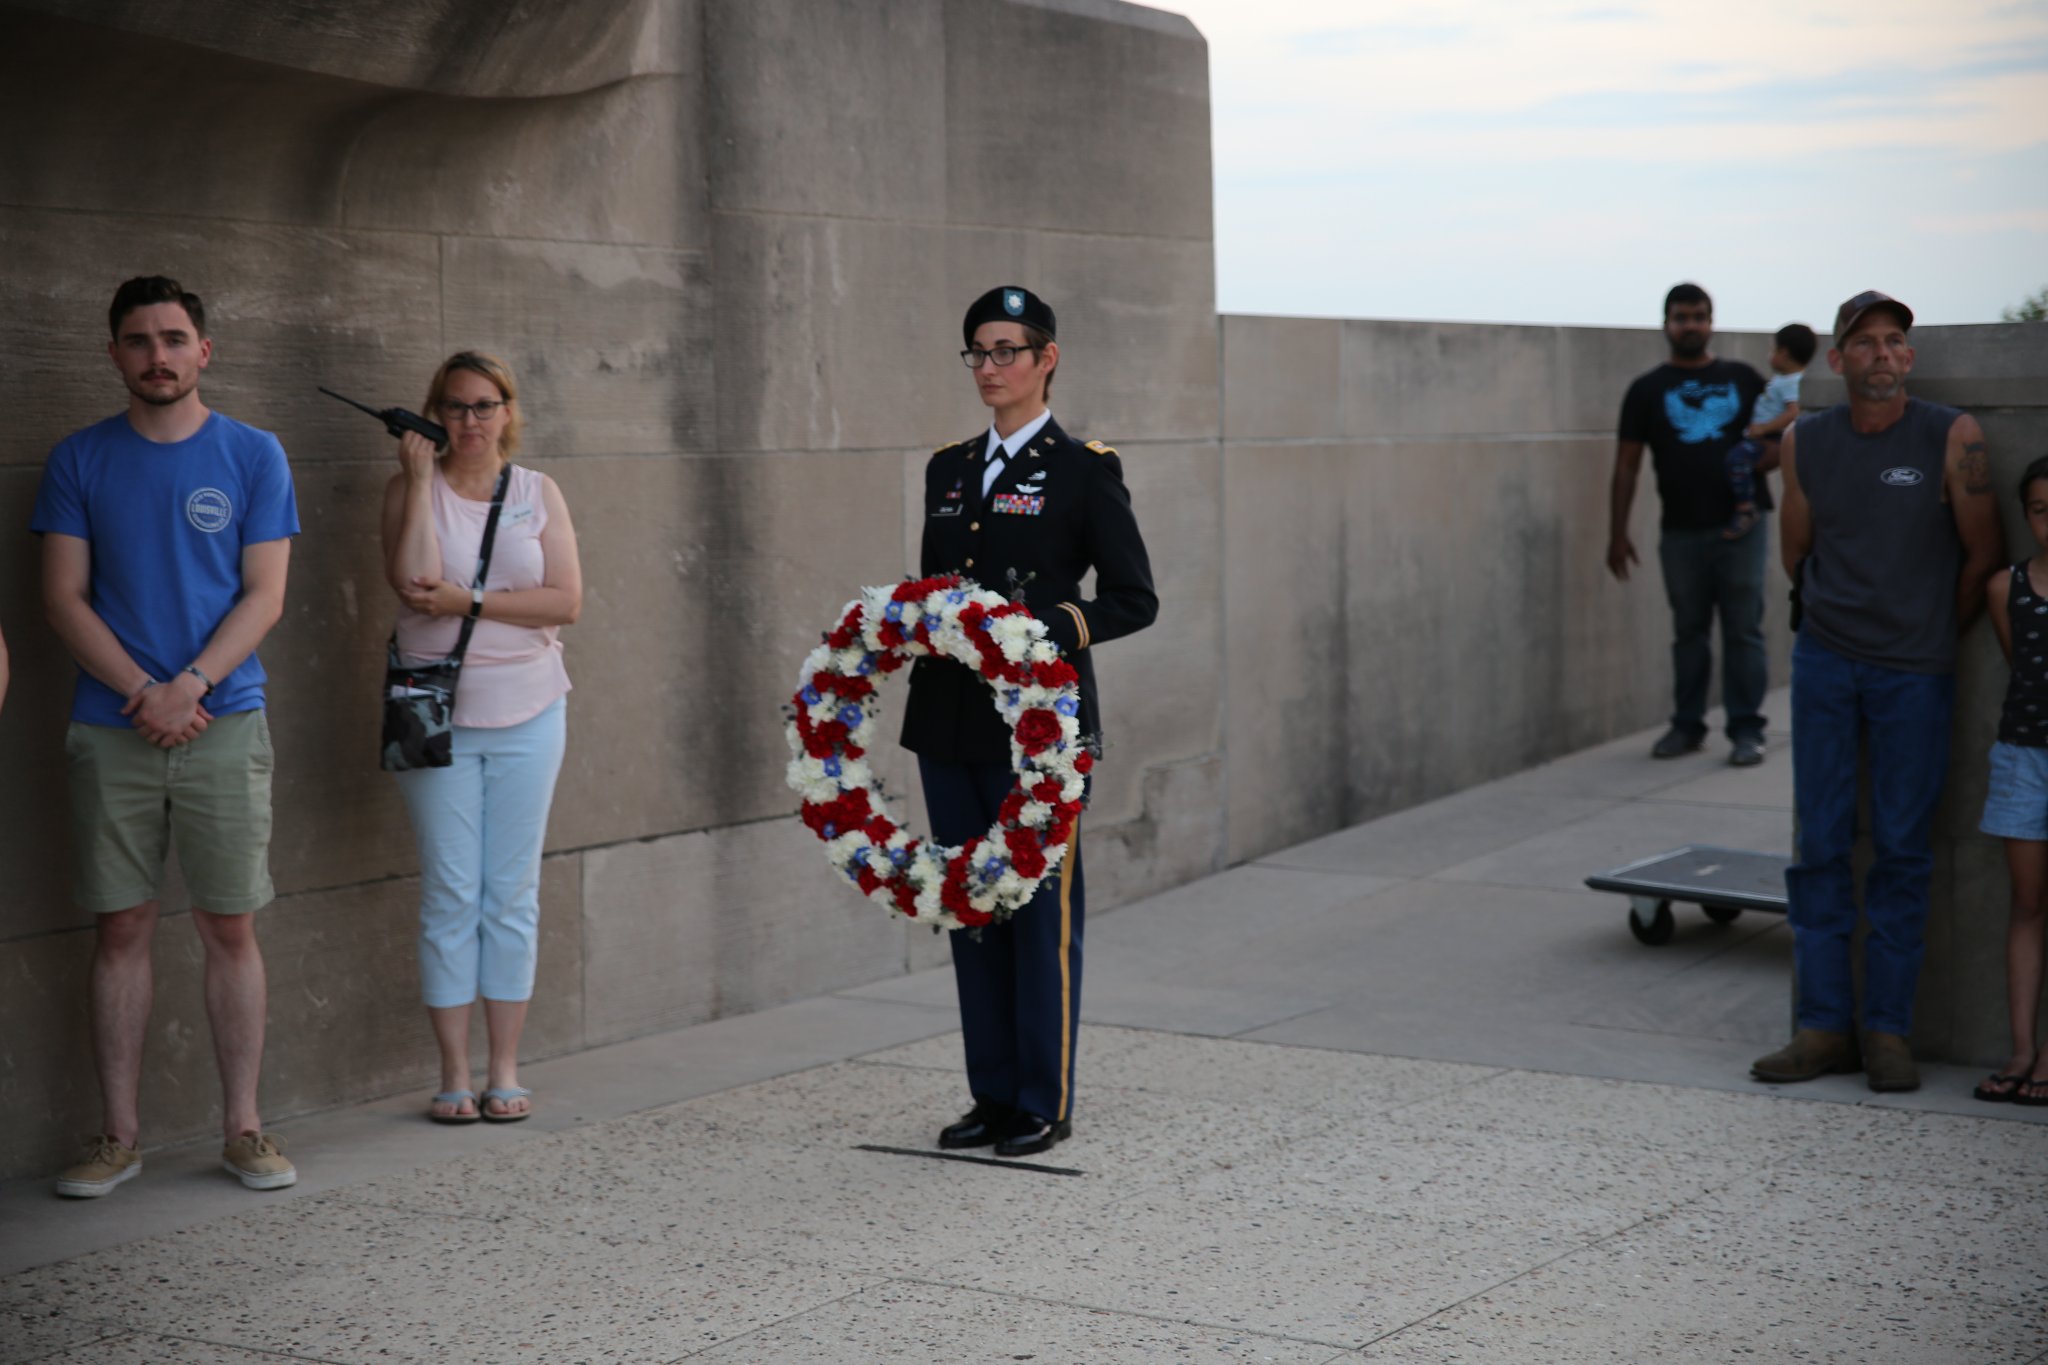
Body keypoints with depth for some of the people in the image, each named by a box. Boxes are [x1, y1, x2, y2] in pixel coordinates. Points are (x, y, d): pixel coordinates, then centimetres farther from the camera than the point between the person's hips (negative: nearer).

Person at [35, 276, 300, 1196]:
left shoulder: (253, 456, 4)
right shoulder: (79, 461, 6)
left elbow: (264, 597, 0)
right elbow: (64, 598, 2)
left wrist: (189, 686, -14)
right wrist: (141, 692, -11)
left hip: (225, 726, -1)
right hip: (110, 730, 1)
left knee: (230, 928, 2)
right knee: (120, 930, 4)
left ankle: (241, 1128, 11)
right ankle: (119, 1135, 12)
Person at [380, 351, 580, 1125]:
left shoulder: (537, 493, 5)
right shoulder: (410, 488, 1)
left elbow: (566, 602, -5)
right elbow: (414, 581, -17)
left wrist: (471, 602, -14)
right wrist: (421, 477, -14)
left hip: (526, 717, 2)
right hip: (438, 714, -1)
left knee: (513, 894, 5)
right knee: (450, 895, 0)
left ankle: (505, 1070, 13)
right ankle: (454, 1074, 8)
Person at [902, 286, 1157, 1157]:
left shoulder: (1083, 471, -3)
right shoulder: (948, 469, 14)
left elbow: (1133, 600, -5)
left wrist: (1043, 628, -19)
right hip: (947, 719, 6)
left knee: (1041, 906, -1)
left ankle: (1045, 1103, 9)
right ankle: (992, 1094, 20)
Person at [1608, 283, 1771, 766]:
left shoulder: (1743, 379, 8)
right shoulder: (1648, 390, 7)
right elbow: (1627, 464, 6)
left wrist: (1758, 460, -9)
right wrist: (1618, 533, 1)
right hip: (1681, 532, 1)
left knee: (1744, 630, -1)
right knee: (1688, 631, 9)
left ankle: (1746, 728, 3)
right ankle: (1687, 724, 18)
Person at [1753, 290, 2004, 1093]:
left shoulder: (1952, 438, -6)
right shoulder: (1805, 442, 2)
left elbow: (1983, 554, 2)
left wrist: (1936, 636, 11)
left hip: (1916, 672, -2)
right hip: (1826, 662, 2)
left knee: (1903, 851, 2)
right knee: (1819, 845, 2)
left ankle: (1888, 1031, 10)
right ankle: (1822, 1026, 9)